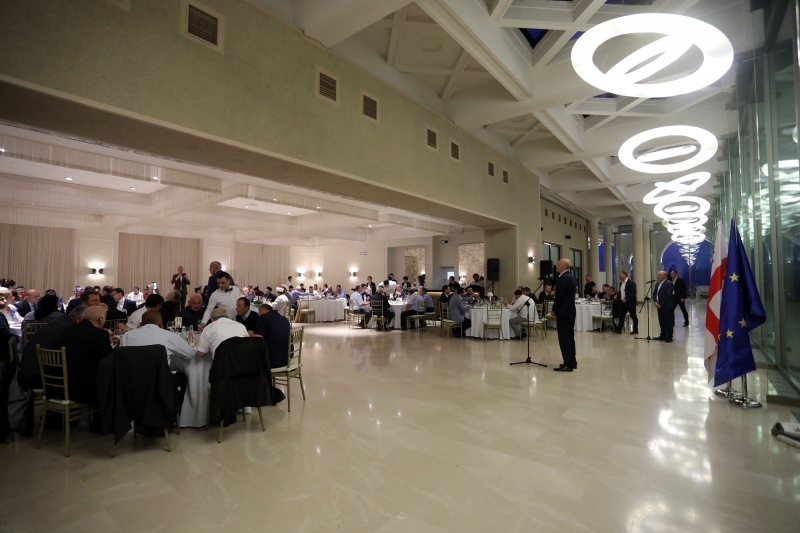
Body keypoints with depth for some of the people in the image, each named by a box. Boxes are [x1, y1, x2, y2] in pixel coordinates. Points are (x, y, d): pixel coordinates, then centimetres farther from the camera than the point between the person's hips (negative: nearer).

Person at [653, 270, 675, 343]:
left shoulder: (669, 283, -11)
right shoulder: (657, 284, 15)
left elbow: (667, 295, -18)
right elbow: (654, 294, 13)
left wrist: (660, 304, -16)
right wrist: (655, 302, -4)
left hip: (667, 306, -8)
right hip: (659, 306, 8)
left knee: (669, 322, -1)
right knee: (662, 322, 11)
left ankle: (669, 337, 4)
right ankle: (663, 335, 19)